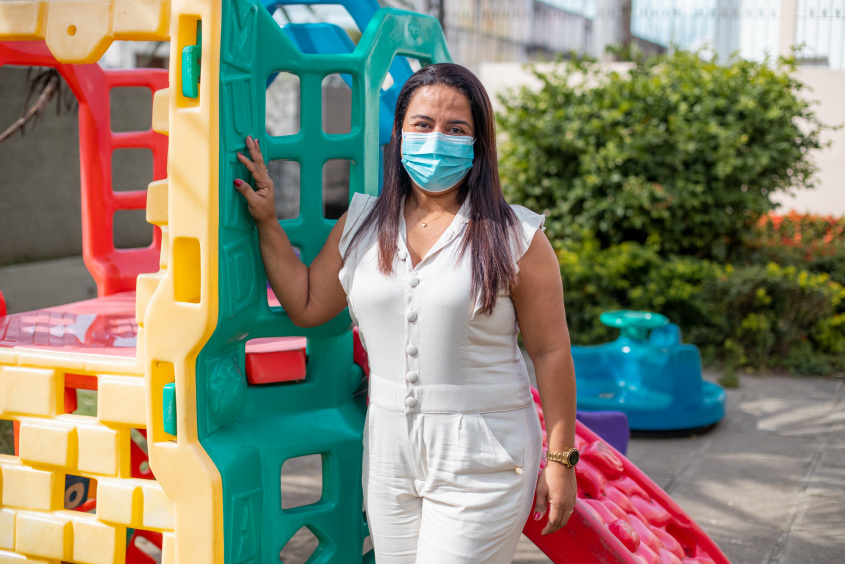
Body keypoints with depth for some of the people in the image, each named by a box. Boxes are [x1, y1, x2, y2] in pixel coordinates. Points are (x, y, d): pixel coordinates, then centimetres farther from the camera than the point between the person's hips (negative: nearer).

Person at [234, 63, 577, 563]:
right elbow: (307, 306, 13)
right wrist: (267, 221, 7)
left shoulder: (516, 237, -7)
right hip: (388, 452, 4)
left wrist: (560, 461, -5)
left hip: (480, 463, -4)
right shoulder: (361, 225, 7)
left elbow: (551, 352, -5)